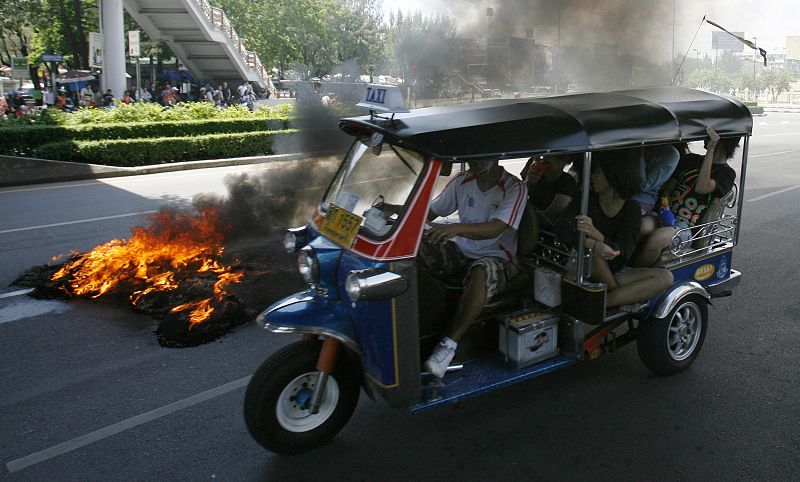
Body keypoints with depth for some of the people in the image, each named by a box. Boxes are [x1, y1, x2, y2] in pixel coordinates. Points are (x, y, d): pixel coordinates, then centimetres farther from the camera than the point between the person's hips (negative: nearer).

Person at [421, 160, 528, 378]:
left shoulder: (514, 188, -12)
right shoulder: (462, 180, 5)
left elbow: (495, 229, -26)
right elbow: (431, 211, 9)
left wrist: (456, 228, -42)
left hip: (496, 257, -5)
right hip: (460, 251, 5)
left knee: (481, 273, -42)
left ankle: (450, 343, -36)